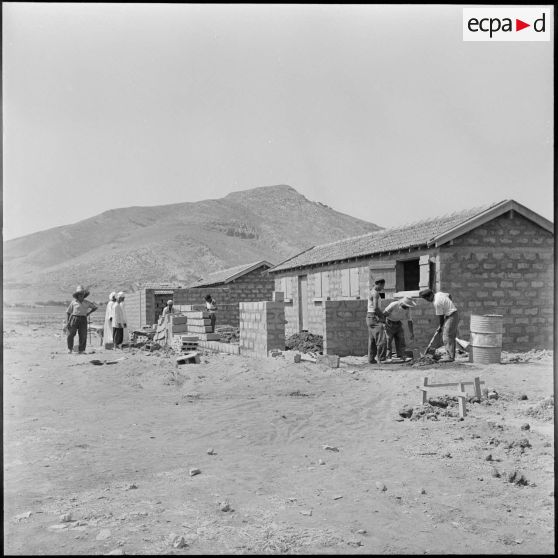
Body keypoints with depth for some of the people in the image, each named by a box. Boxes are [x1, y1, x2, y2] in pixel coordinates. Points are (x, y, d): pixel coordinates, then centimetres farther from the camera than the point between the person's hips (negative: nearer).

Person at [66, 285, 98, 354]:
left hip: (83, 320, 2)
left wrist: (88, 313, 13)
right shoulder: (73, 302, 2)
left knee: (83, 336, -3)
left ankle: (81, 350, 4)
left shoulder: (87, 303, 9)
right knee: (70, 334, -7)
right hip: (74, 319, -2)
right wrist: (67, 322, -5)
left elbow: (95, 307, 22)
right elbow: (68, 312, 4)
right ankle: (70, 348, 13)